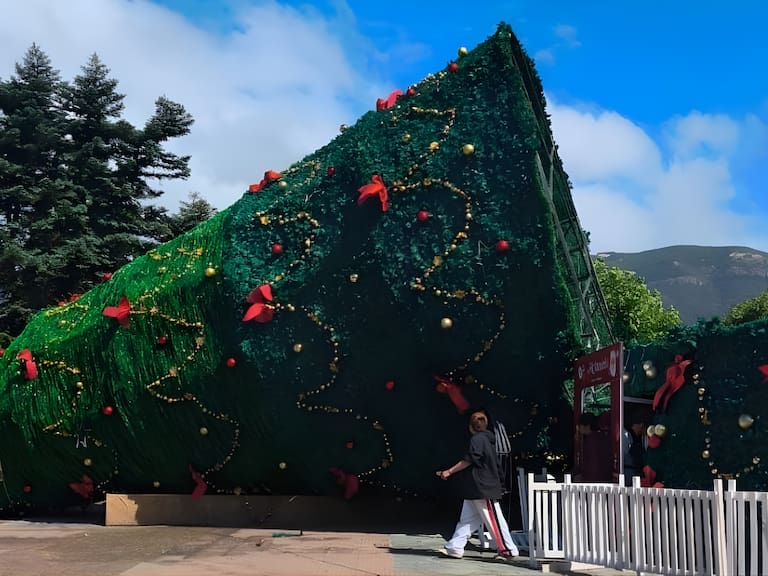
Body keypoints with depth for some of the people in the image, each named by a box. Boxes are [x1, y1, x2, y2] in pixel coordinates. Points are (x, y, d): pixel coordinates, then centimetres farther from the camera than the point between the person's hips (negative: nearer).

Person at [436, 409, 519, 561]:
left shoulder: (477, 439, -13)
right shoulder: (487, 439, 17)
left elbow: (468, 461, -18)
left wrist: (449, 472, -13)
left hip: (484, 489, -10)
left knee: (494, 520, -5)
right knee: (467, 519, 9)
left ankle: (508, 549, 0)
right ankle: (455, 547, 10)